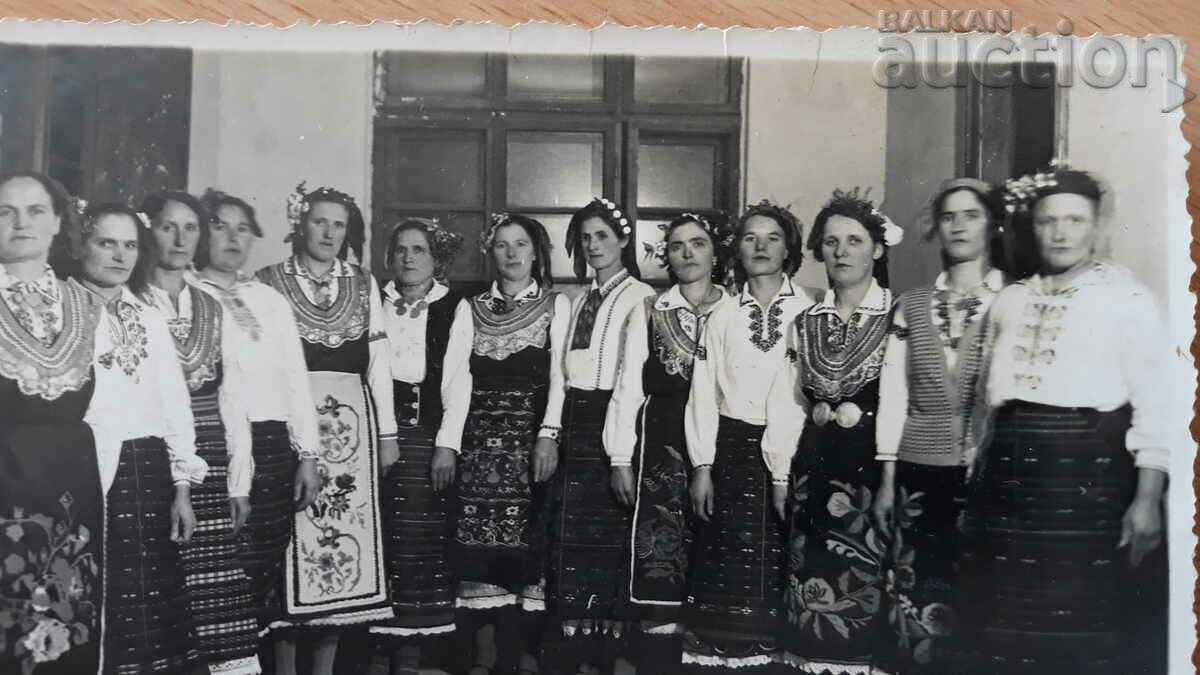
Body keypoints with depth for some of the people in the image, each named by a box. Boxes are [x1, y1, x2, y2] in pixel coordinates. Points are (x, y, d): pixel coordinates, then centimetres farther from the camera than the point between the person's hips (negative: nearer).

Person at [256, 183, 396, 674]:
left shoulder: (364, 285, 12)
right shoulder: (269, 281, 5)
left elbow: (379, 359, 10)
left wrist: (387, 430, 6)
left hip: (351, 421, 3)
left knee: (344, 528, 2)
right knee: (290, 534, -3)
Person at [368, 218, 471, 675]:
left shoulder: (455, 307, 5)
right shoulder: (374, 303, 11)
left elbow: (458, 378, -2)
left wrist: (448, 444, -10)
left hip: (428, 431, -2)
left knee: (420, 540, -1)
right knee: (378, 537, 0)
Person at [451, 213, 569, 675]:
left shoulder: (555, 305, 6)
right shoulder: (472, 307, 11)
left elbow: (558, 374, -4)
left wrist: (548, 435, -17)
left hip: (531, 432, -2)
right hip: (480, 435, 2)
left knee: (528, 540, -2)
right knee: (478, 540, 0)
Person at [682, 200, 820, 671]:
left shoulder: (810, 310, 1)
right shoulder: (722, 316, 9)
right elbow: (704, 393, 7)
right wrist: (702, 467, 0)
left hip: (792, 450, -2)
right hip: (733, 448, 2)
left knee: (782, 563, 1)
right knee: (730, 560, 3)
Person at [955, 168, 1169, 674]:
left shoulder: (1127, 297, -2)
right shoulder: (1009, 301, 13)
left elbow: (1154, 404, -7)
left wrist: (1147, 501, -14)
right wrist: (979, 478, 14)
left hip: (1092, 475, -4)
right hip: (1011, 475, 4)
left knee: (1088, 633, 0)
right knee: (1007, 632, 8)